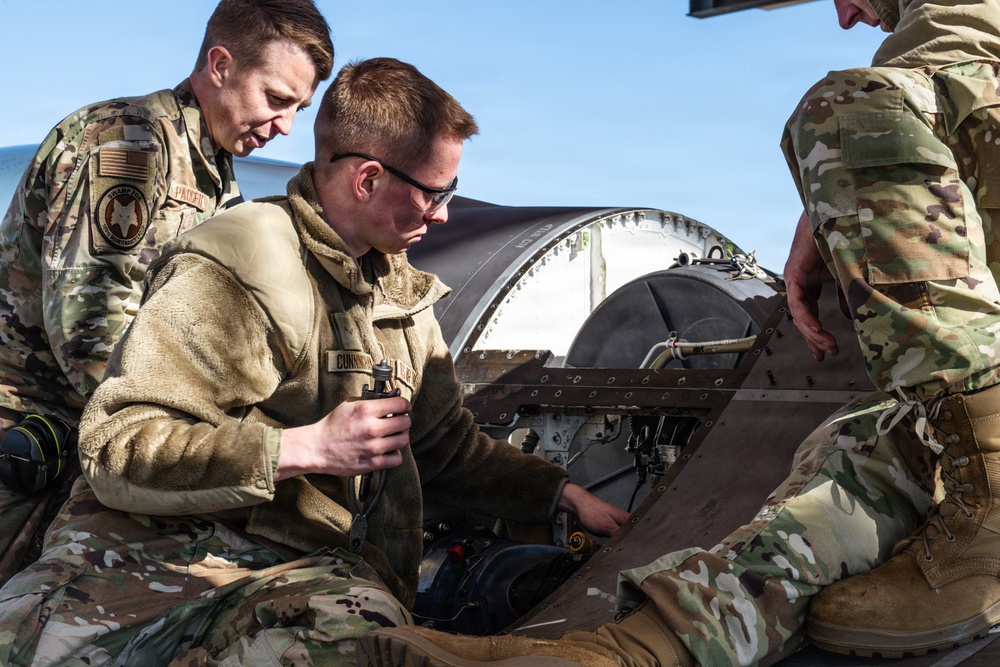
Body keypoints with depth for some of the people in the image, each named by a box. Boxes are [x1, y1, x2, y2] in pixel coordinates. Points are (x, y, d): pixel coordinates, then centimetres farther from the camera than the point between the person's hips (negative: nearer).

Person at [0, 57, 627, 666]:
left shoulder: (401, 292, 18)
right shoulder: (235, 271, -10)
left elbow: (448, 448, 29)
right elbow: (117, 449, -15)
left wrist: (564, 493, 24)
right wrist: (305, 448, -20)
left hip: (322, 572, 5)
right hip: (165, 547, -5)